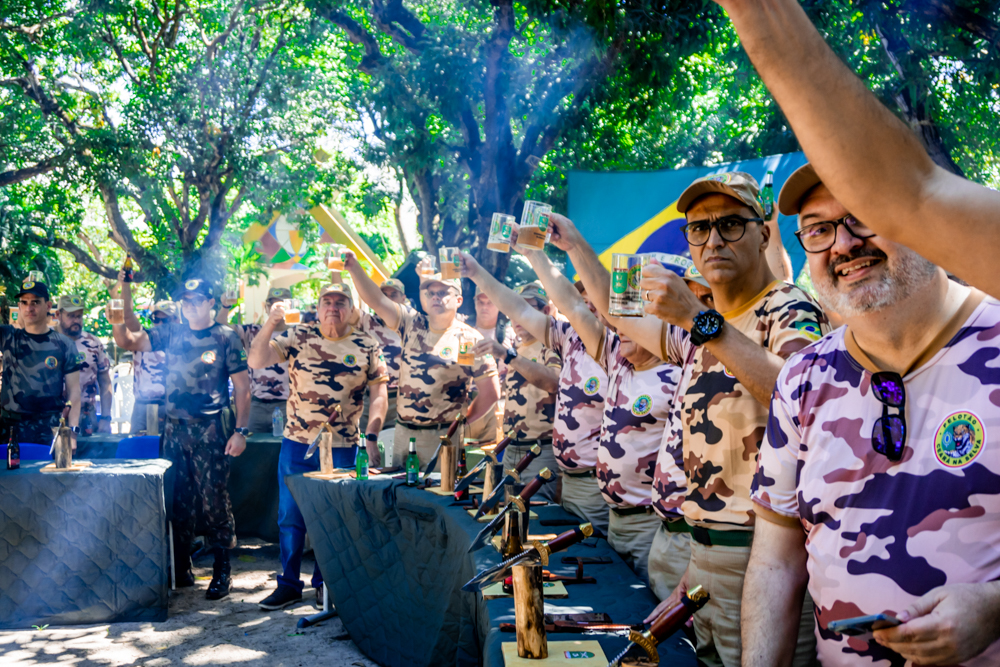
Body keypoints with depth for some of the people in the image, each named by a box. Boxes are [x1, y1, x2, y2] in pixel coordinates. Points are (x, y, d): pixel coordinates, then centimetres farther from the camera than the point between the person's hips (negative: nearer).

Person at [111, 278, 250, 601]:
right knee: (178, 501, 10)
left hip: (210, 431, -4)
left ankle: (222, 572, 7)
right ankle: (180, 569, 22)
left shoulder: (226, 337, -3)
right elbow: (127, 341, 7)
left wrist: (241, 431, -10)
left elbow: (242, 386, -4)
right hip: (174, 429, 5)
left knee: (213, 499, -3)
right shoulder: (171, 333, 10)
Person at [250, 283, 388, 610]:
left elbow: (379, 394, 0)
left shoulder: (367, 346, 0)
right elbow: (256, 361, -7)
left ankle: (325, 583, 23)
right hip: (296, 444, 1)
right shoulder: (297, 337, 1)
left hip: (342, 448, -1)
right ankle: (289, 584, 21)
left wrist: (372, 439, -8)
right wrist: (270, 325, -21)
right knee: (290, 516, 8)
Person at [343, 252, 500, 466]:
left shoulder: (470, 339, -4)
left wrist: (462, 423, 0)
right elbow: (377, 301, -5)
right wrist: (354, 268, -18)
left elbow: (490, 392, -3)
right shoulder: (412, 324, 7)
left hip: (442, 436, -4)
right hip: (403, 431, 4)